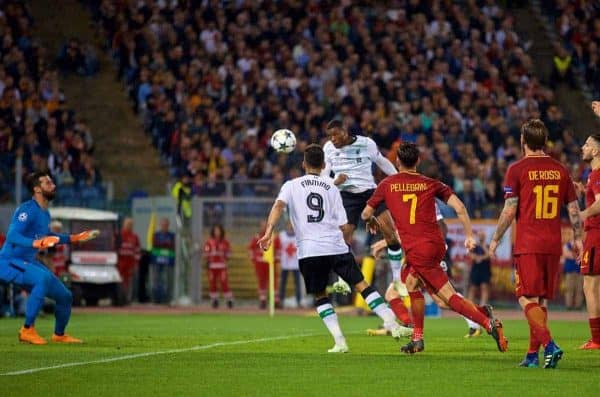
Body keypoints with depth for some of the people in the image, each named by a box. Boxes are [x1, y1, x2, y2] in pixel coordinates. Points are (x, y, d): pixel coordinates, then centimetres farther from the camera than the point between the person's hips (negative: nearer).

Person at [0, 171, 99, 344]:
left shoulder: (45, 213, 10)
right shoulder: (27, 210, -18)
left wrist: (74, 238, 27)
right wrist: (36, 243, -44)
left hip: (29, 263, 9)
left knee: (65, 296, 12)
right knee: (44, 277, -36)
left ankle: (59, 335, 37)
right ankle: (27, 330, -30)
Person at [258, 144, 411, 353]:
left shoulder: (292, 185, 10)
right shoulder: (331, 187, 12)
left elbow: (278, 206, -10)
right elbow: (343, 226, 8)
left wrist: (268, 232, -18)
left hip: (308, 250, 0)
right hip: (336, 247, 0)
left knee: (320, 296, 12)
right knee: (362, 284, 4)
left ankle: (339, 341, 0)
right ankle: (392, 324, -4)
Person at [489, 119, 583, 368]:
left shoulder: (517, 169, -5)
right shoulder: (560, 170, 8)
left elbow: (509, 210, -8)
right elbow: (573, 209, 10)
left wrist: (495, 239, 3)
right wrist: (578, 238, 22)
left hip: (527, 244, -4)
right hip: (553, 245, 4)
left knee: (527, 299, -4)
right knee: (542, 301, 12)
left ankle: (549, 345, -23)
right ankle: (533, 354, 13)